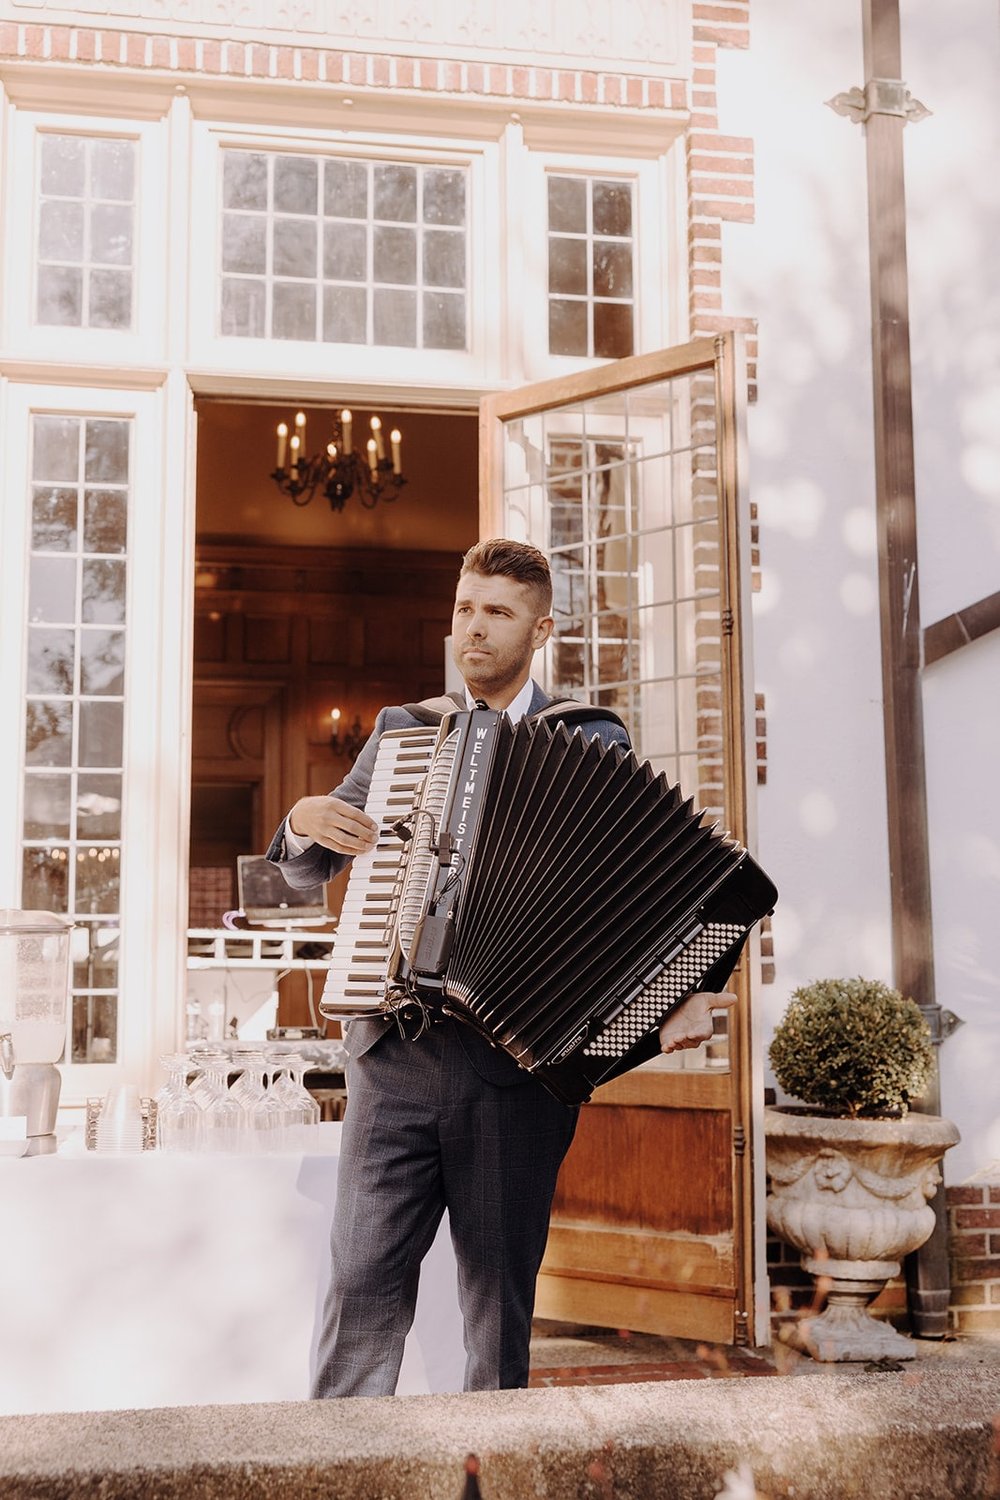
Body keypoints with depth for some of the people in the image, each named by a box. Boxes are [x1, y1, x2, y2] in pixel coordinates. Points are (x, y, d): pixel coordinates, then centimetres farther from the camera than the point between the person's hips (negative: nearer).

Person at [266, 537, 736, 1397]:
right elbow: (305, 872, 21)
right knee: (364, 1284, -3)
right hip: (396, 1056, 2)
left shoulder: (595, 747, 5)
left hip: (517, 1064, -2)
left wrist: (683, 997, -17)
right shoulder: (401, 731, 14)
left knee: (499, 1304, 6)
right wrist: (307, 820, -2)